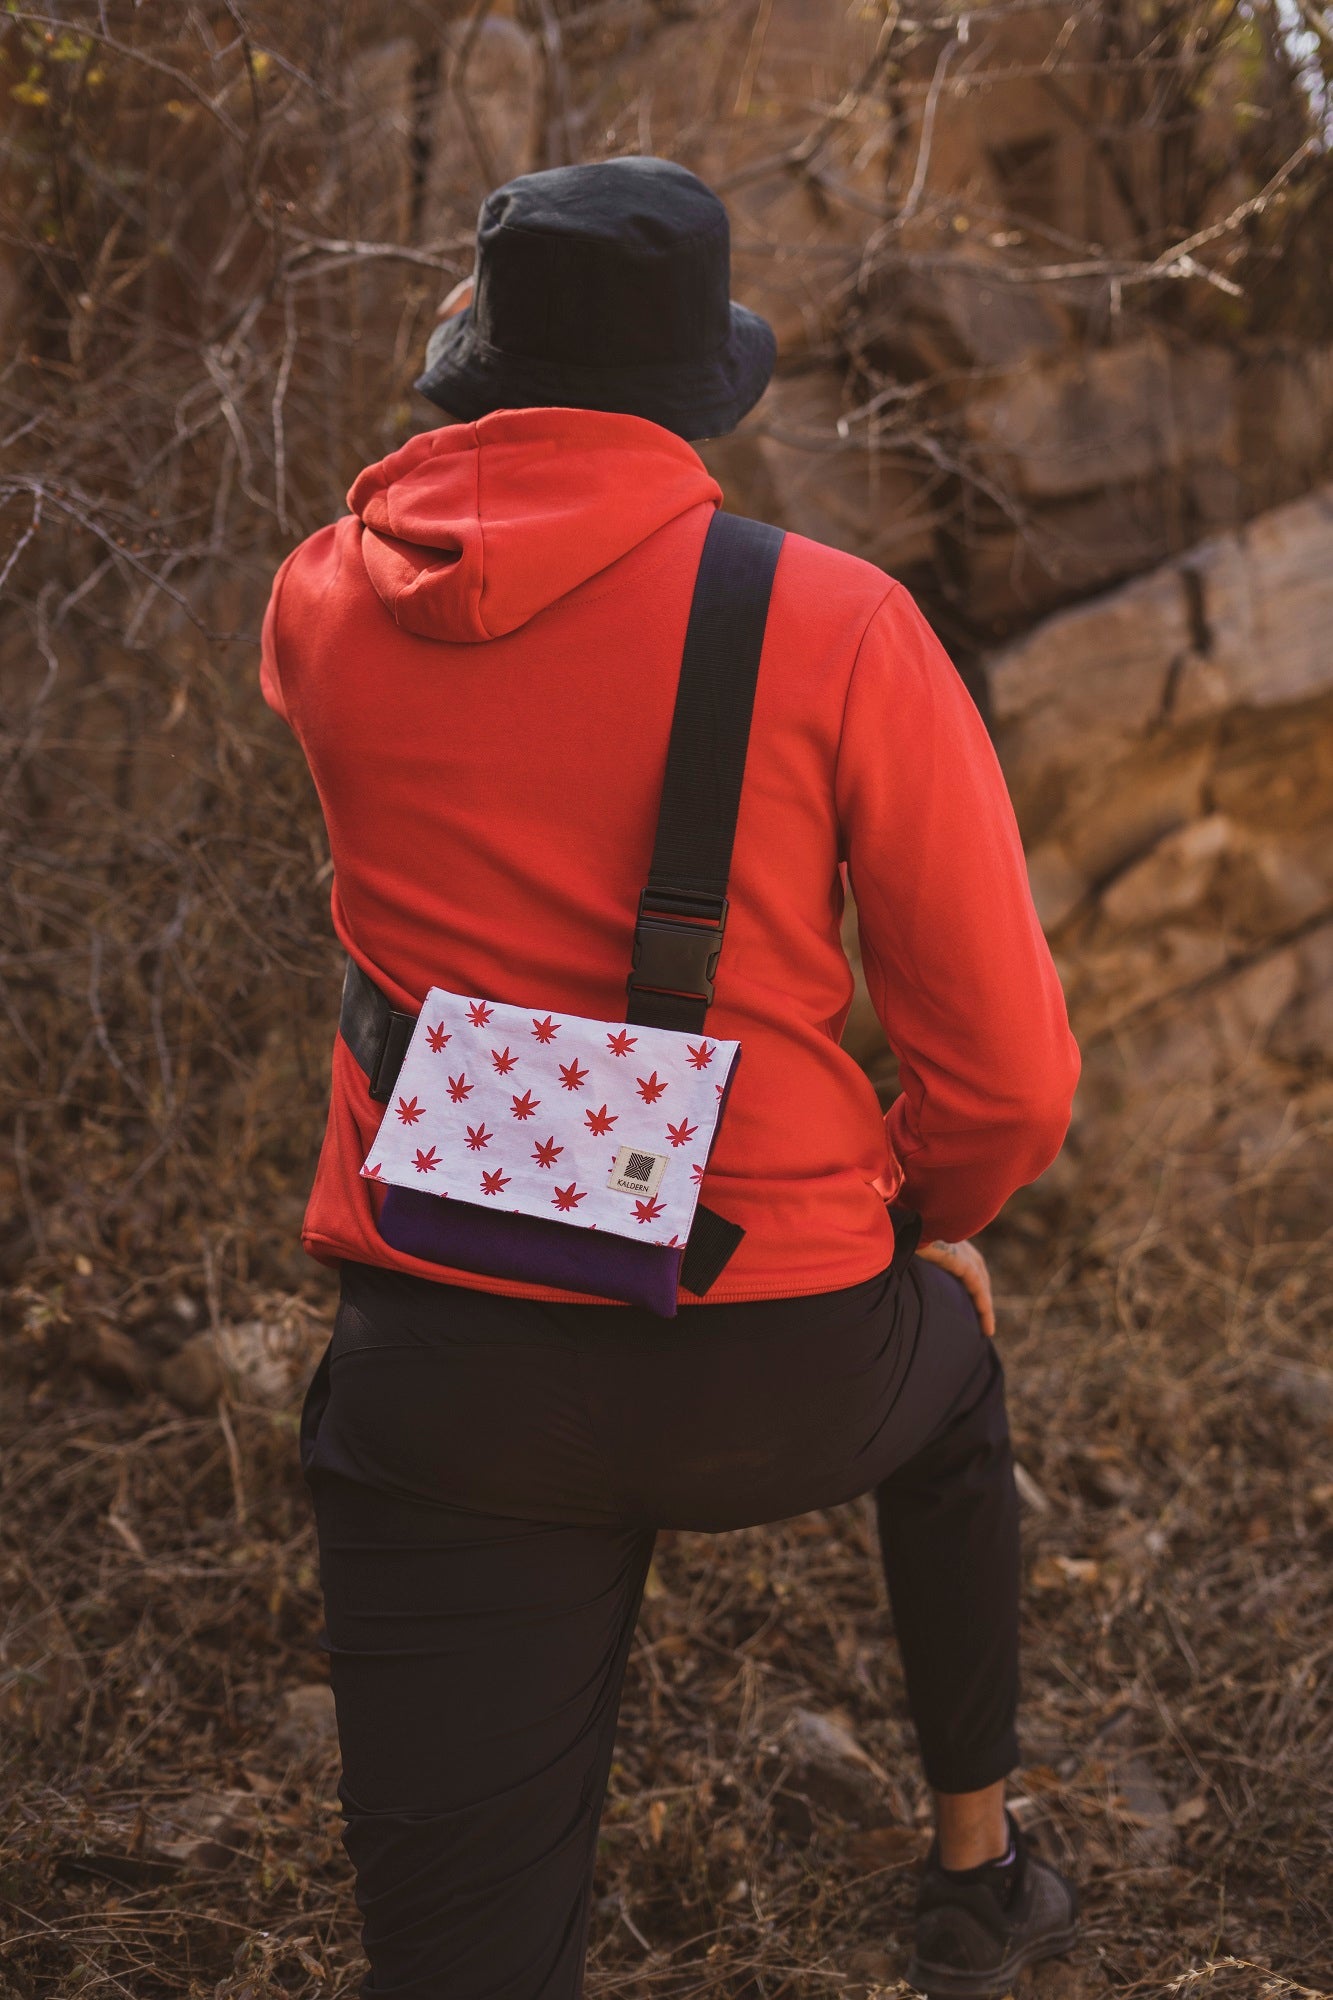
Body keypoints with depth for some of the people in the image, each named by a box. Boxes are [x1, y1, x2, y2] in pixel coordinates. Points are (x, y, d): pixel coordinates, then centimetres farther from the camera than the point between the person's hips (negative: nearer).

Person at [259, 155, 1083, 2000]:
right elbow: (1010, 1068, -8)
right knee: (952, 1373, 36)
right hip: (777, 1372, 0)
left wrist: (482, 395, 33)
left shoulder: (324, 602, -2)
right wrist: (934, 1215, 13)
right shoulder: (837, 624, -11)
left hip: (442, 1380, 1)